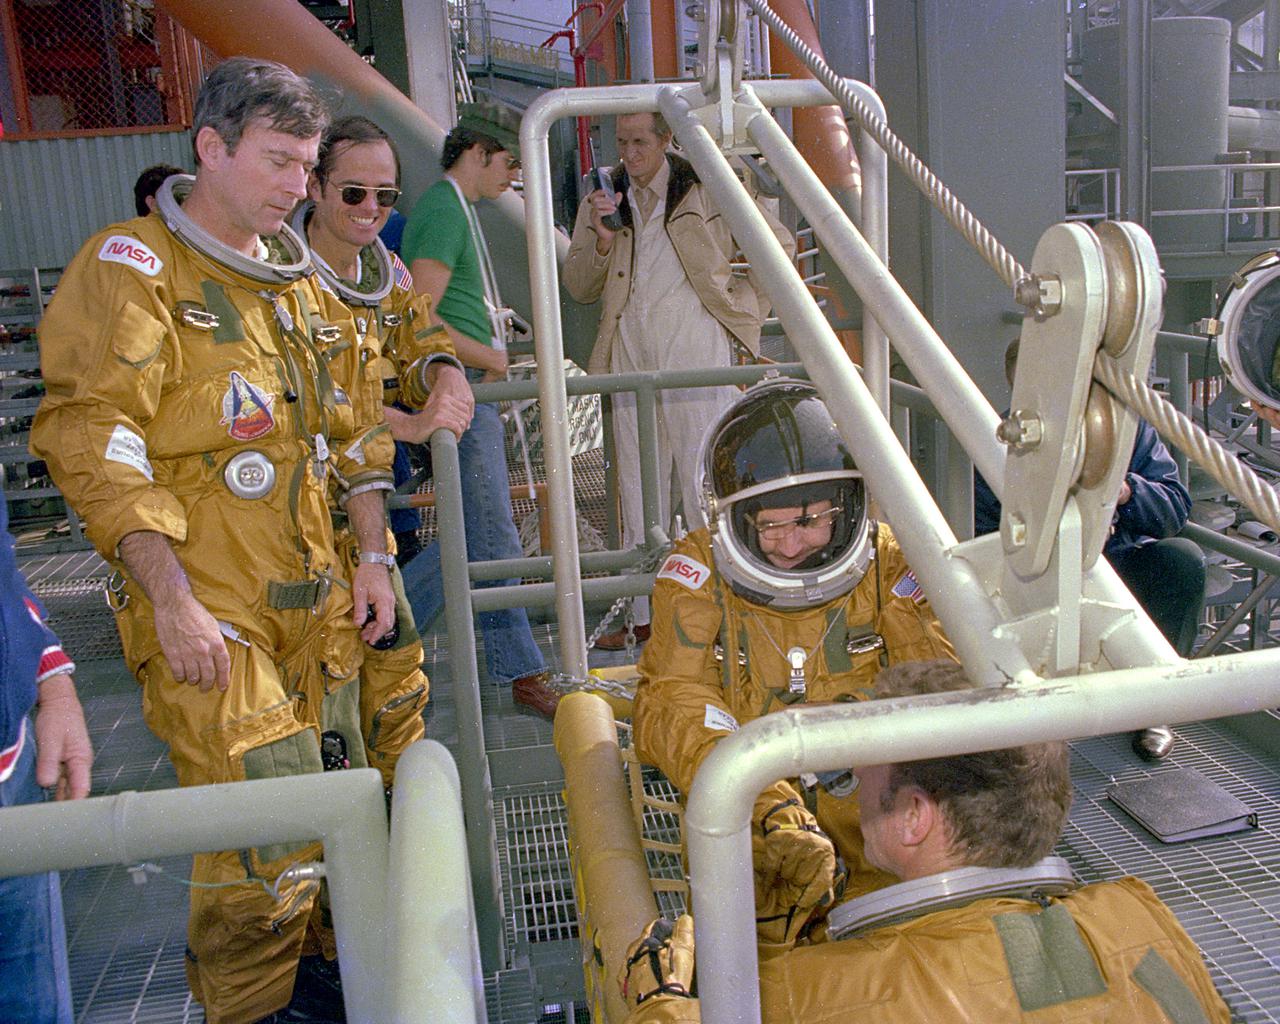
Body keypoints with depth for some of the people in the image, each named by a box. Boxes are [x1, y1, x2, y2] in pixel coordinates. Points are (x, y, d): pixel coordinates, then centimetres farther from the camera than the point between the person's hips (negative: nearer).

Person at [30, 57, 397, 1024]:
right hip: (210, 613, -7)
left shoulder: (297, 276, 15)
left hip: (316, 596, 7)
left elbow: (356, 426, 20)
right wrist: (172, 599, -19)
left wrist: (371, 556, 13)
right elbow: (94, 444, -15)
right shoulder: (132, 268, -8)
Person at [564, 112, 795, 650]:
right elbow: (579, 287, 9)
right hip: (630, 355, 5)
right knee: (638, 484, 6)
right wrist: (601, 240, -7)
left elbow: (779, 246, 11)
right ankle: (645, 615, 12)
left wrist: (742, 306, 6)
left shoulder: (710, 190, 2)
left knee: (705, 482, -7)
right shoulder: (604, 201, 14)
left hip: (696, 349, -4)